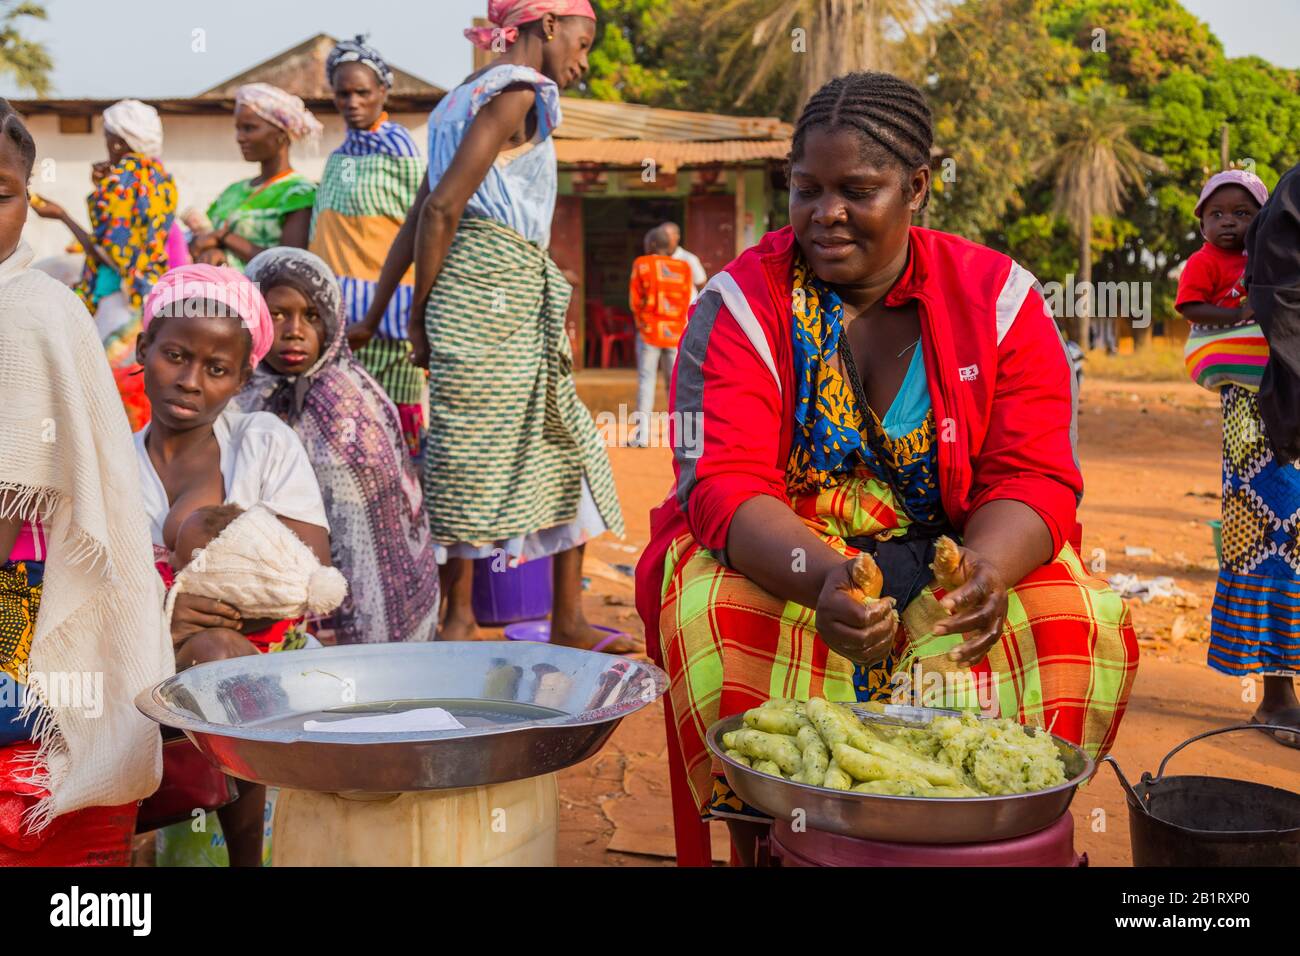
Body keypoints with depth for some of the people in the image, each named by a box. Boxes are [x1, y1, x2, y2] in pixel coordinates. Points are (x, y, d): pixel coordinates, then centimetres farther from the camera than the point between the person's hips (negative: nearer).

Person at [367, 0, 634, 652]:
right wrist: (422, 314, -8)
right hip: (492, 286, -10)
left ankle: (567, 622, 15)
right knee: (477, 455, -4)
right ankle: (457, 624, 5)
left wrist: (376, 314, 17)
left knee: (566, 448, 11)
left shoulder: (473, 95, 21)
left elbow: (419, 215, 19)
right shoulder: (518, 93, -7)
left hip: (522, 303, 10)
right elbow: (442, 205, -15)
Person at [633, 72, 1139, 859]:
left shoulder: (998, 298, -3)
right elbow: (725, 485, -18)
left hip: (948, 563, 2)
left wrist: (986, 570, -32)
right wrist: (824, 578, -40)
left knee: (1084, 625, -25)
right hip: (776, 561, -1)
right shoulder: (743, 302, -7)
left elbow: (1033, 479, -7)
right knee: (718, 614, -34)